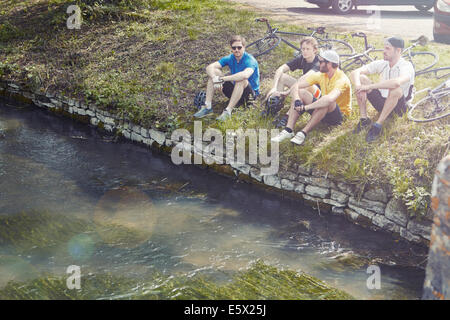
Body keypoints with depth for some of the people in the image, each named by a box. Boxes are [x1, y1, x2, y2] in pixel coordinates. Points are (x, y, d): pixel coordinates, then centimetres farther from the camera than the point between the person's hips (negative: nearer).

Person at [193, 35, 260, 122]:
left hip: (251, 92, -6)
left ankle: (228, 111, -36)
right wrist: (215, 78, -35)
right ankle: (207, 107, -18)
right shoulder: (230, 58, -3)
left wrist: (221, 79, -40)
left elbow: (245, 75, -44)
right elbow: (209, 67, -12)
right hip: (234, 90, 6)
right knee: (214, 72, -10)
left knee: (241, 79, -38)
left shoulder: (250, 60, -21)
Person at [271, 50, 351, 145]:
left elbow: (329, 99, -44)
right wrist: (297, 100, -29)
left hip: (340, 115, -6)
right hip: (323, 111, 6)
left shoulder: (341, 79, -25)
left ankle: (303, 133, -31)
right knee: (301, 92, -13)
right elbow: (295, 86, -8)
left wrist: (306, 107, -40)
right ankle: (288, 130, -23)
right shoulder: (321, 75, -4)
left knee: (327, 103, -39)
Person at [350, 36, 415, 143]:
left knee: (396, 89, -38)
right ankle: (364, 119, -14)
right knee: (361, 78, -13)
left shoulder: (407, 66, -19)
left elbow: (397, 82, -42)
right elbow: (355, 73, -10)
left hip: (398, 105, -5)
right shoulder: (382, 64, -3)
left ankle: (378, 125, -28)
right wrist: (358, 86, -32)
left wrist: (369, 87, -40)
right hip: (382, 102, 5)